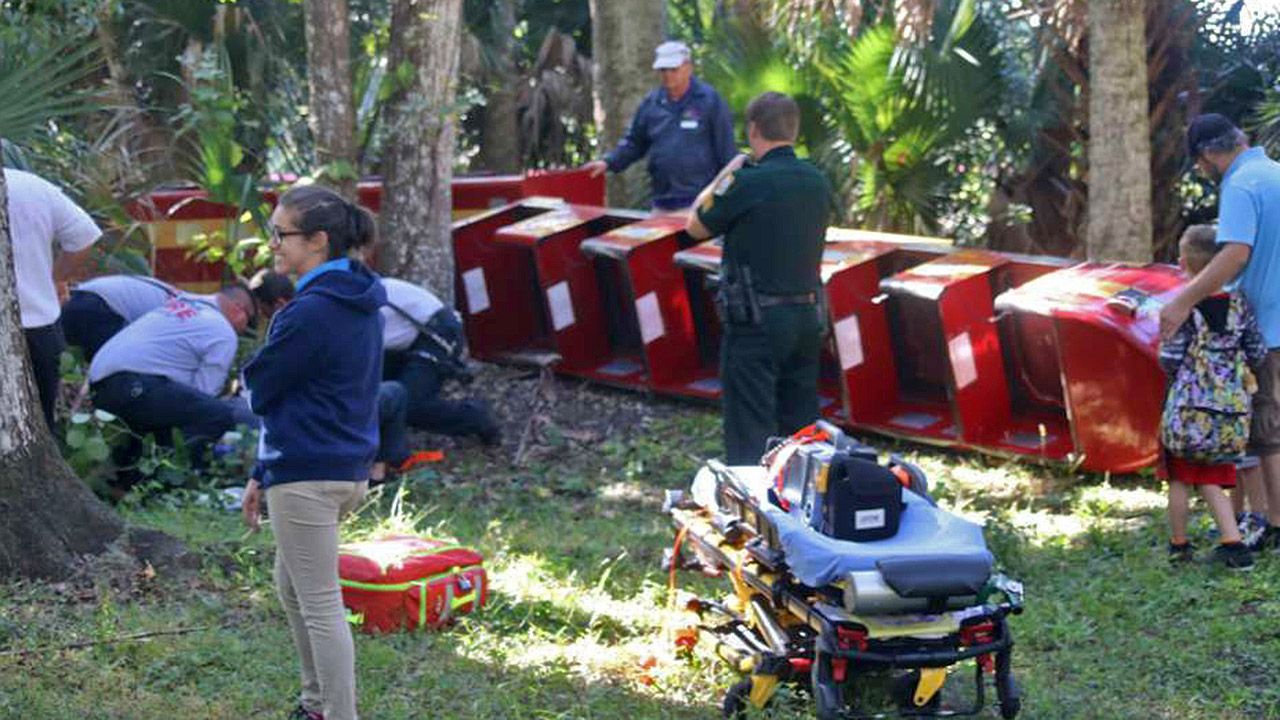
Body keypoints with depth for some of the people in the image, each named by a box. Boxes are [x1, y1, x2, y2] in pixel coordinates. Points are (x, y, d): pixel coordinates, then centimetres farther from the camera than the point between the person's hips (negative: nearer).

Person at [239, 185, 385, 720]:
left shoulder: (309, 313, -22)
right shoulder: (360, 304, 9)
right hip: (349, 468, 10)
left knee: (320, 604, -2)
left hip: (308, 475, -10)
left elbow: (259, 392, -13)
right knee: (290, 584, 24)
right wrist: (263, 475, 17)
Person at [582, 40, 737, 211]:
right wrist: (608, 162, 2)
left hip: (700, 203, -5)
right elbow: (634, 143, 18)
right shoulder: (651, 103, 12)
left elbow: (726, 150, -1)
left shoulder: (709, 100, -1)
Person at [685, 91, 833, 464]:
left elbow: (696, 226, -2)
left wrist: (726, 175, 11)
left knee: (750, 431, -2)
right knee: (800, 424, 14)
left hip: (757, 322, -6)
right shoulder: (817, 182, 4)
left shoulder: (747, 182, -16)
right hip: (808, 317, 6)